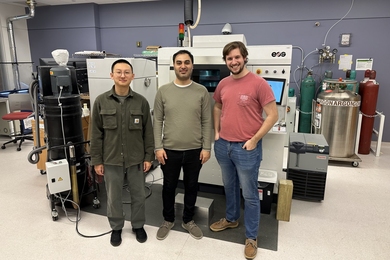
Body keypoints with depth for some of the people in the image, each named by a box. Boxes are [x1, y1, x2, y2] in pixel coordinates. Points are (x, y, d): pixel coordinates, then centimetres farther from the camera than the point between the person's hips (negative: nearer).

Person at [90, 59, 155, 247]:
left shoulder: (141, 101, -4)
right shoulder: (101, 101, -4)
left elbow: (148, 132, 1)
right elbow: (96, 134, -1)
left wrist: (149, 156, -1)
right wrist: (96, 160, -2)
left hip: (136, 160, 1)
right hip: (111, 160, 0)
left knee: (138, 195, 15)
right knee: (113, 197, 15)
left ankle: (138, 226, 38)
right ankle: (116, 228, 38)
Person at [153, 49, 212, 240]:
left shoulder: (202, 92, -1)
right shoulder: (163, 91, -1)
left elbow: (207, 122, -1)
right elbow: (157, 121, 0)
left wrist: (206, 147, -5)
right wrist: (158, 147, -6)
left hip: (194, 151, 0)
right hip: (169, 150, 0)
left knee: (191, 187, 15)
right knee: (169, 187, 15)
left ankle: (188, 220, 37)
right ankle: (168, 220, 38)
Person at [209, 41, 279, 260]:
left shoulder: (259, 83, -13)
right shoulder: (223, 84, 6)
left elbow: (273, 115, -12)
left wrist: (254, 140, -14)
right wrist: (216, 132, 11)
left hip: (246, 148, -6)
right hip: (223, 145, 6)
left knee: (250, 195, 8)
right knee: (229, 187, 23)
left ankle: (251, 237, 24)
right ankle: (231, 219, 45)